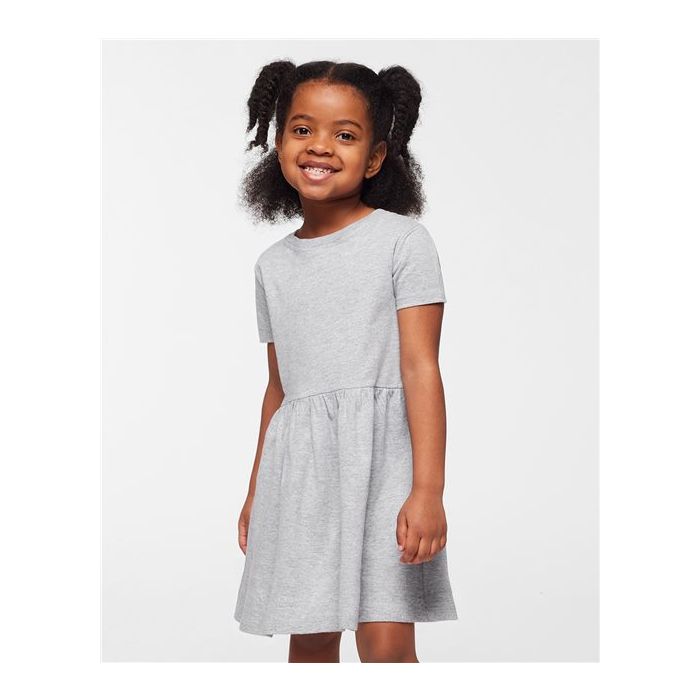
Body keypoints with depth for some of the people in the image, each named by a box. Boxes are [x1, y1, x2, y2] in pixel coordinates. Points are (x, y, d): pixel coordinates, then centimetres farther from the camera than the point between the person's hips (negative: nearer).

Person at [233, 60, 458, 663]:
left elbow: (421, 369, -9)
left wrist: (428, 489, -16)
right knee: (310, 641, 7)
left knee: (387, 645, -10)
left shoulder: (401, 240, -3)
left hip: (380, 454, -5)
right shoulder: (274, 266, 13)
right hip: (298, 467, 5)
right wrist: (257, 491, 21)